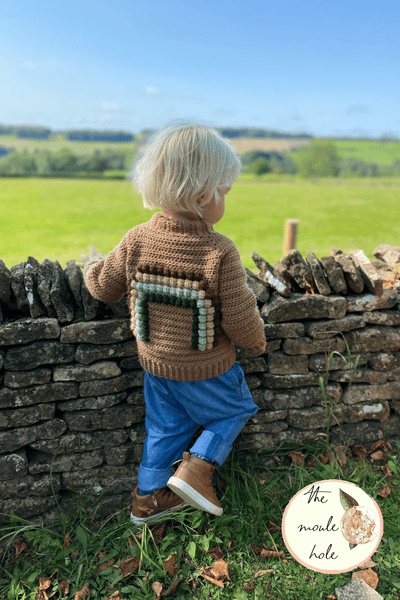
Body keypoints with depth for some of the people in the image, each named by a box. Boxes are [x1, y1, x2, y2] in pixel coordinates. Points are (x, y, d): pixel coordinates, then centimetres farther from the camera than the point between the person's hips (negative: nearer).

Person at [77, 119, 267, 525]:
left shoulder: (137, 241, -15)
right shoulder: (220, 252, -27)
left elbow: (105, 288, -1)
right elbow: (241, 323, -21)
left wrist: (92, 263, 21)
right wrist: (257, 341, 2)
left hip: (155, 364, 5)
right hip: (207, 371, -4)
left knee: (164, 427, 25)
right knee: (235, 410, 25)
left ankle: (147, 498, 38)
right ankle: (196, 468, 14)